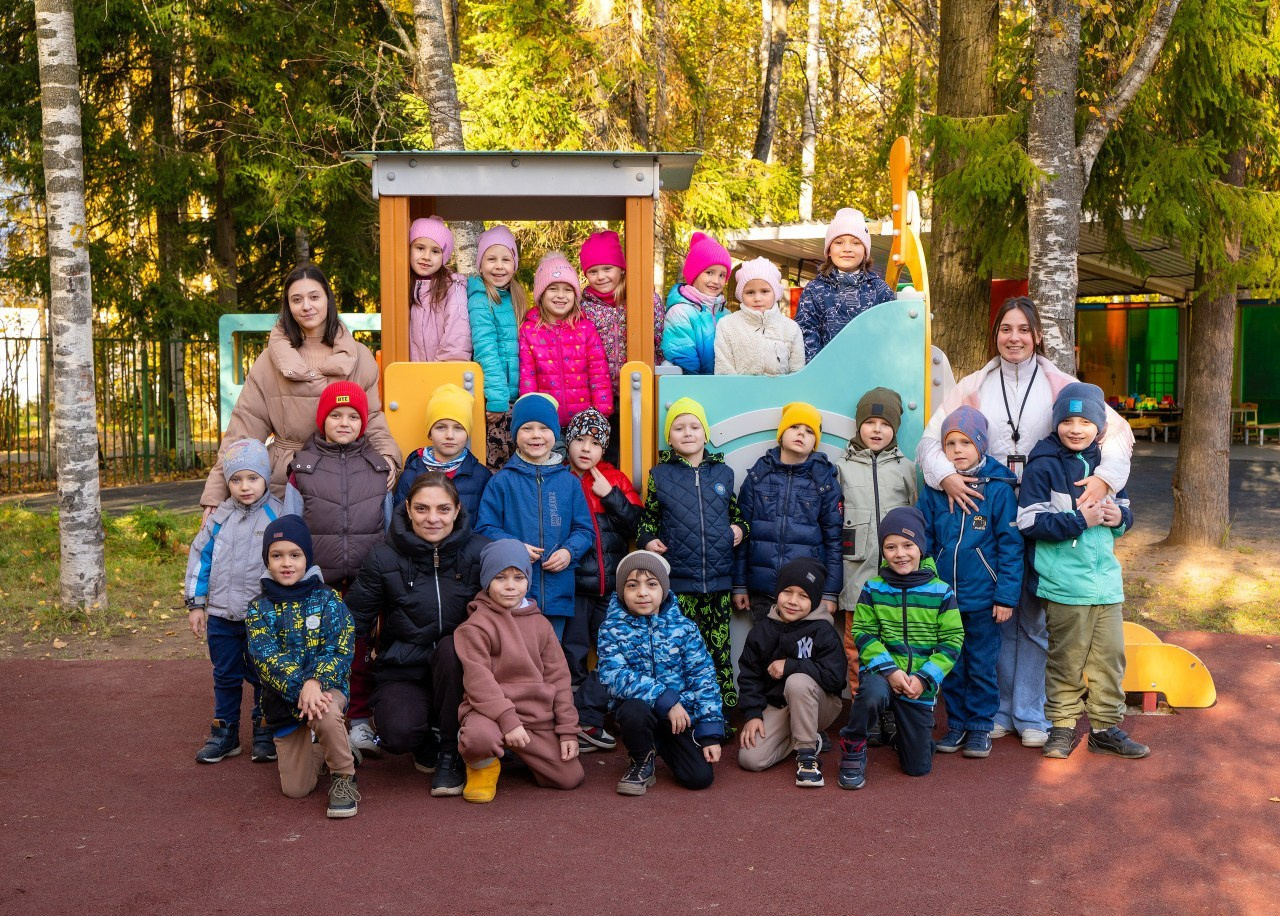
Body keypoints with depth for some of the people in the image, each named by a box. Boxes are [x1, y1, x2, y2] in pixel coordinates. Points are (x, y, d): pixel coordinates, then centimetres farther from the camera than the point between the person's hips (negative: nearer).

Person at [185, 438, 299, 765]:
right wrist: (195, 604, 8)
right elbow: (200, 557, 10)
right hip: (222, 615, 4)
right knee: (225, 676, 14)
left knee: (264, 677, 8)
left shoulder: (281, 514, -6)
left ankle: (265, 734, 21)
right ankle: (224, 733, 26)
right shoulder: (219, 517, 4)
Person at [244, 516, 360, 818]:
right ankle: (320, 753, 32)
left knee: (324, 714, -39)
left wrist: (315, 682, -31)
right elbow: (267, 659, -14)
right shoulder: (259, 608, 0)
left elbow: (340, 651, -12)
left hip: (326, 686, -2)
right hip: (283, 700, 3)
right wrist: (300, 690, -31)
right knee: (295, 788, -2)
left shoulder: (327, 599, -3)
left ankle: (344, 777, -13)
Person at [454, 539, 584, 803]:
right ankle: (482, 766, -1)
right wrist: (508, 720, -25)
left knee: (571, 777, -2)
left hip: (538, 717, 5)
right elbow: (478, 681, -15)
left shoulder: (540, 624, 13)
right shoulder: (475, 625, -5)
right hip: (490, 711, -5)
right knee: (481, 737, -40)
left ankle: (521, 754, 26)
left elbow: (558, 677, 11)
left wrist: (568, 730, 4)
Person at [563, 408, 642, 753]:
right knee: (572, 655, 3)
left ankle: (589, 720, 17)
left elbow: (636, 525, -1)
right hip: (571, 583, -3)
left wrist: (611, 495, -11)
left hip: (611, 584, 3)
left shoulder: (615, 479, 7)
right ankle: (579, 721, 12)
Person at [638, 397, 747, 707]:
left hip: (718, 578, 2)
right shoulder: (659, 475, 6)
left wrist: (740, 528, 2)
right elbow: (647, 518, 15)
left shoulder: (723, 473, 11)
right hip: (678, 579, -2)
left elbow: (737, 513, 23)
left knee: (719, 648, 3)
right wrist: (648, 539, -4)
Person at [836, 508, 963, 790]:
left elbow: (952, 640, -2)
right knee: (872, 694, -40)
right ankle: (853, 752, -11)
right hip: (880, 673, -1)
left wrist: (924, 679, -14)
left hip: (920, 684, 2)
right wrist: (889, 670, -19)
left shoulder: (941, 592, -2)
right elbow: (863, 633, -5)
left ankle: (899, 730, 39)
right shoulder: (873, 589, -1)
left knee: (918, 767, 4)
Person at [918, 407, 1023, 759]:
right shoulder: (933, 490, 2)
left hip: (982, 598, -3)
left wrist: (1007, 596, -9)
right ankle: (956, 723, 26)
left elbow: (1011, 545, -6)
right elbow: (922, 542, 6)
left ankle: (981, 726, 21)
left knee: (981, 665, 7)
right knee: (950, 665, 12)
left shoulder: (998, 489, -7)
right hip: (942, 595, 3)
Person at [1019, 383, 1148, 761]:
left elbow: (1124, 509, 21)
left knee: (1110, 655, 8)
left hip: (1106, 579, 5)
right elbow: (1030, 522, -14)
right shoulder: (1043, 466, -7)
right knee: (1067, 659, 3)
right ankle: (1063, 726, 16)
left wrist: (1119, 517, -3)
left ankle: (1106, 726, 20)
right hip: (1064, 583, -5)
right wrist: (1080, 521, -17)